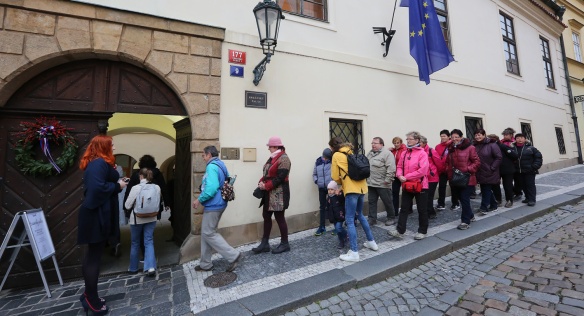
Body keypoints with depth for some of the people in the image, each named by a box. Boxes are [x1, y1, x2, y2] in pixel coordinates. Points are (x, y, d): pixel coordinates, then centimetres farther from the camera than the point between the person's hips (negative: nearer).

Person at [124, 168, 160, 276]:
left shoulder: (136, 188, -17)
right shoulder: (157, 188, -6)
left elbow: (127, 205, -8)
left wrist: (135, 204, 11)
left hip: (137, 219, -2)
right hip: (151, 219, 2)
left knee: (135, 243, 15)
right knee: (149, 242, 7)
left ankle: (133, 268, 29)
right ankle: (151, 267, -4)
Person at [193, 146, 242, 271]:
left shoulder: (212, 167, -18)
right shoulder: (221, 166, 12)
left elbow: (211, 188, -28)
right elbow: (225, 185, 17)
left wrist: (199, 200, -12)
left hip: (213, 205, -10)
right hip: (218, 204, 10)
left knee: (208, 234, 0)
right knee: (206, 233, 17)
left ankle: (233, 256, 4)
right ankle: (205, 264, 29)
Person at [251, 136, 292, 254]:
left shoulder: (283, 159, -15)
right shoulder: (272, 158, 15)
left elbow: (280, 178, -21)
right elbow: (267, 174, 15)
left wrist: (266, 186, -19)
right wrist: (261, 182, -3)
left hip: (279, 194, -9)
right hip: (269, 194, 9)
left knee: (279, 218, 2)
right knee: (266, 217, 12)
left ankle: (285, 244, 19)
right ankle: (265, 243, 23)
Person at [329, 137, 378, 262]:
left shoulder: (336, 155, -3)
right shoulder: (352, 153, 17)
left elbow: (335, 177, -1)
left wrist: (341, 183, 19)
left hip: (351, 190, -8)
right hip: (361, 187, 8)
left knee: (349, 220, -2)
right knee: (360, 215, 24)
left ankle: (354, 253, 1)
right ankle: (371, 242, 33)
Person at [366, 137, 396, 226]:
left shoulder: (387, 153, -12)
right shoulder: (370, 153, 13)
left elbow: (391, 169, -18)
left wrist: (387, 180, -20)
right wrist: (366, 178, 13)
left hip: (382, 184, -7)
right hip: (371, 183, 7)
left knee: (387, 202, 8)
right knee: (371, 202, 12)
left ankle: (391, 218, 26)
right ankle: (372, 219, 22)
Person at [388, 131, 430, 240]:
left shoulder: (422, 153, -12)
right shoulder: (404, 153, 7)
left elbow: (422, 170, -21)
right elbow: (400, 167, 10)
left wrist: (407, 177, -19)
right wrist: (400, 176, -11)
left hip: (420, 186, -5)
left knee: (422, 210, 10)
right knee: (404, 208, 7)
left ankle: (422, 231, 25)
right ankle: (400, 231, 12)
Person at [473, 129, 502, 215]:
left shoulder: (491, 144, -10)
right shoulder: (475, 146, 6)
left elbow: (499, 157, -13)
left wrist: (492, 168, -14)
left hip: (489, 173, -6)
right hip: (480, 173, 6)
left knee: (486, 190, -2)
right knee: (486, 190, 14)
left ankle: (484, 208, 3)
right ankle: (494, 205, 30)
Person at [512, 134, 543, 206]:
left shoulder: (531, 148, -3)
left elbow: (538, 157, -1)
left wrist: (535, 166, -10)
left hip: (529, 171, -3)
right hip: (518, 172, 3)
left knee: (530, 185, 1)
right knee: (522, 186, 12)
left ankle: (532, 200, 8)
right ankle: (528, 198, 26)